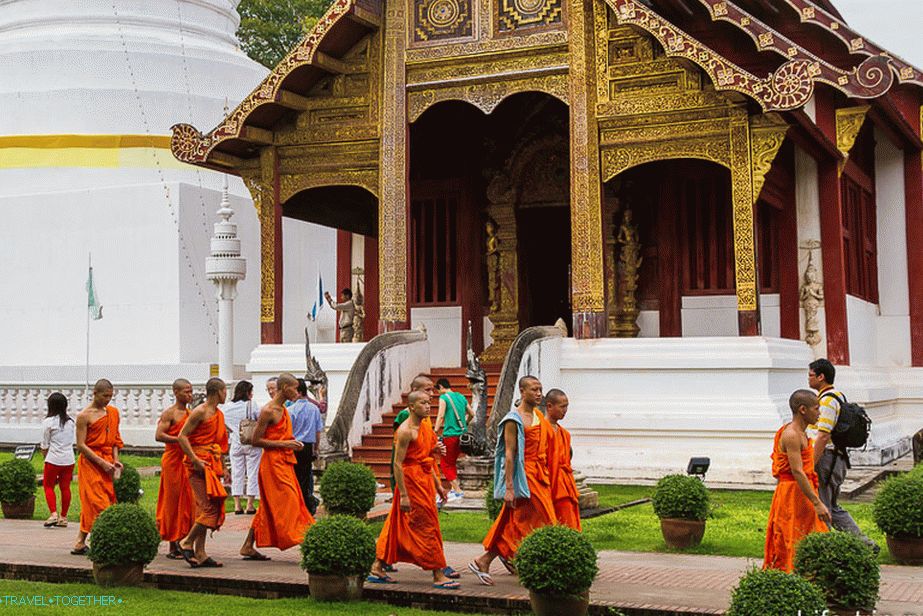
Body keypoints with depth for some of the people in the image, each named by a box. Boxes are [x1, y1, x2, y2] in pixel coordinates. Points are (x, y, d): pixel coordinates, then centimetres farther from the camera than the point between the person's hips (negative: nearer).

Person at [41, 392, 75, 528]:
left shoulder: (48, 422, -8)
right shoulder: (71, 421, 5)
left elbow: (45, 445, -3)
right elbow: (74, 441, 8)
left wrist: (45, 458, 12)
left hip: (53, 459, -4)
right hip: (69, 459, 4)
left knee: (48, 486, 9)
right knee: (65, 487, 10)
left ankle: (53, 514, -4)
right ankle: (63, 517, 15)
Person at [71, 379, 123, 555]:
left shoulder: (113, 412, 11)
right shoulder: (84, 415, -7)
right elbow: (81, 445, -10)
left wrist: (115, 460, 3)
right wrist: (102, 462, -15)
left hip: (107, 462, 6)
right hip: (90, 462, -6)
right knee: (99, 503, -11)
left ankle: (80, 543, 10)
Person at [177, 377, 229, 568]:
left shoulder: (218, 414, 17)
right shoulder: (200, 412, -10)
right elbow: (182, 436, -13)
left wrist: (221, 467, 20)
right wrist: (195, 460, -19)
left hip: (212, 464, 9)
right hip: (200, 464, -9)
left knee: (205, 508, 7)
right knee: (210, 507, -14)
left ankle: (200, 553, 9)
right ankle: (187, 542, -4)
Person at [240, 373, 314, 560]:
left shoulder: (283, 410, 16)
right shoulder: (268, 411, -13)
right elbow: (256, 440, -15)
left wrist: (293, 443, 10)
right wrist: (283, 444, -18)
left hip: (284, 463, 9)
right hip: (273, 462, -9)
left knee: (269, 507, 11)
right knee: (288, 503, -11)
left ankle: (248, 547, 15)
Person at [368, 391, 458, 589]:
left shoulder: (425, 427, 14)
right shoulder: (405, 431, -15)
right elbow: (397, 464, -18)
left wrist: (438, 485, 19)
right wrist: (403, 495, -21)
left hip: (425, 482, 9)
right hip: (412, 482, -9)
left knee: (397, 527, 12)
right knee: (427, 528, -5)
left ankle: (377, 569, 19)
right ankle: (438, 576, 1)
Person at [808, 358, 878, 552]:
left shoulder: (826, 401, -18)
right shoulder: (838, 396, 15)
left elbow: (823, 436, -24)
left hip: (826, 457, -10)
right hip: (837, 458, 10)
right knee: (833, 508, 18)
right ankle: (865, 543, 16)